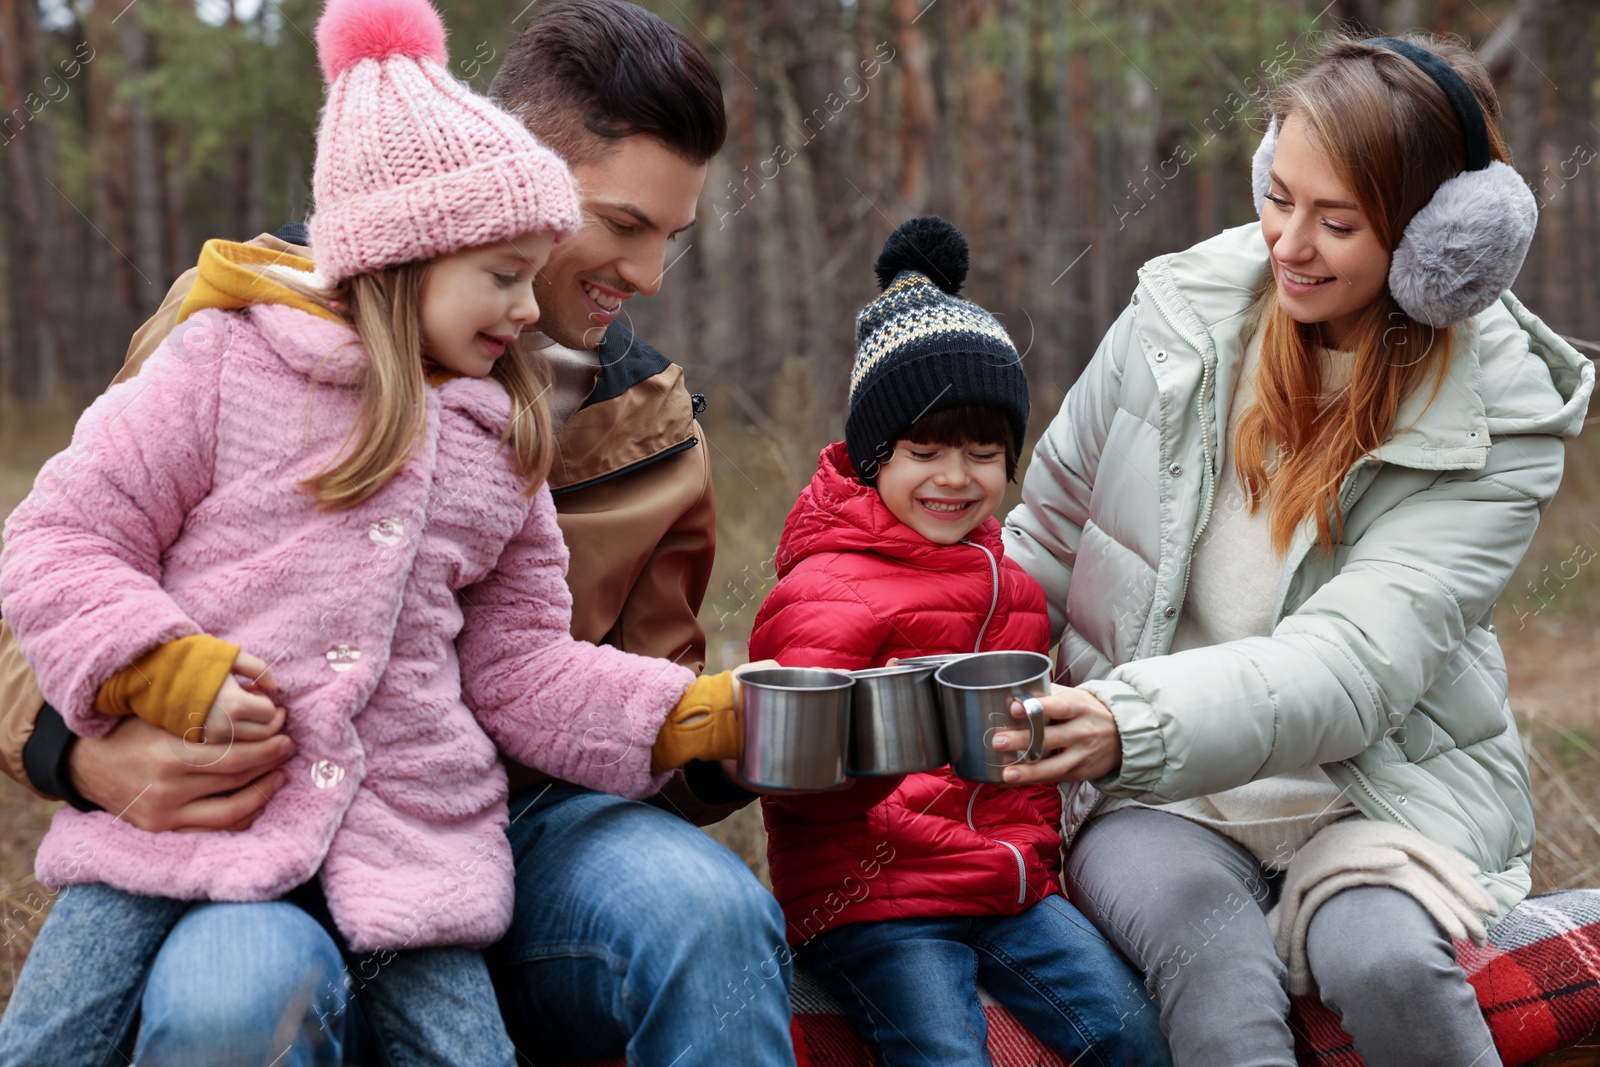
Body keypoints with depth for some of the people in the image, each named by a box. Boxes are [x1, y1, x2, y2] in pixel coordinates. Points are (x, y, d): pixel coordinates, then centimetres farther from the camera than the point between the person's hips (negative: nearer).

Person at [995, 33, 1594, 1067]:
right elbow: (1047, 538, 9)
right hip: (1156, 792, 1)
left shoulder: (1497, 420, -8)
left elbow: (1353, 669, -21)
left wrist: (1137, 725, -37)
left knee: (1383, 957, -32)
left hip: (1377, 787, 0)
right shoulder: (1183, 313, -2)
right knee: (1210, 953, -32)